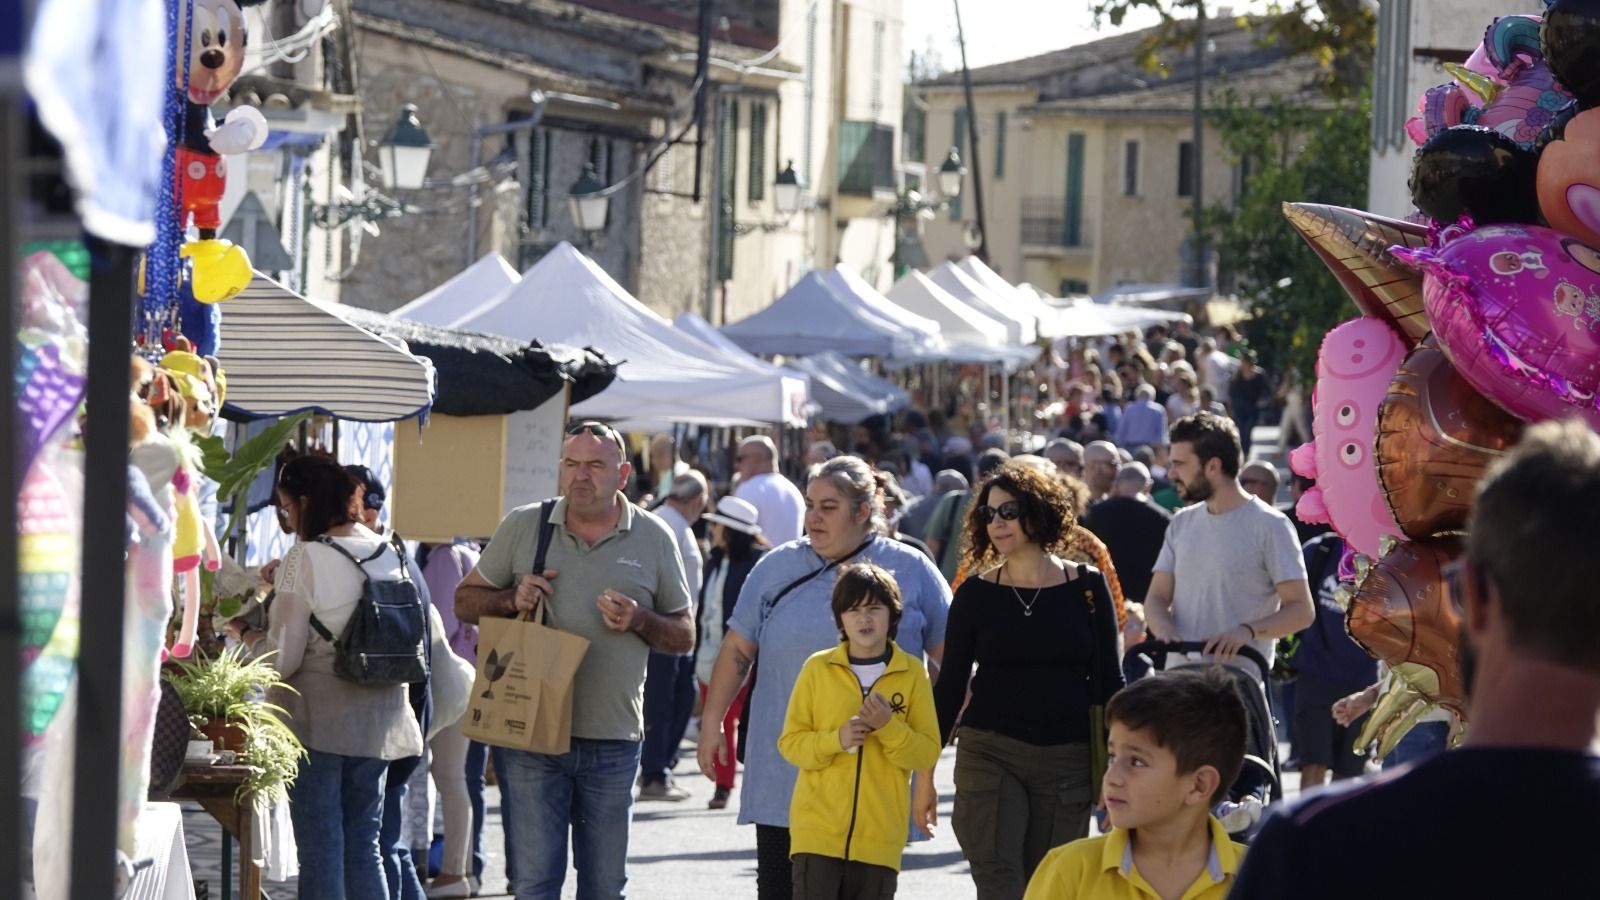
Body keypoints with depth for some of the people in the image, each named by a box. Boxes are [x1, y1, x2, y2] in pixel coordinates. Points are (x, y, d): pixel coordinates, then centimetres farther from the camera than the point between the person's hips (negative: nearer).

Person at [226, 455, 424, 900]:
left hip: (319, 722, -6)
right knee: (364, 849, 12)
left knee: (320, 851, 0)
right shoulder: (388, 554, 5)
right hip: (378, 722, 6)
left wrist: (244, 633, 7)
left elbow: (282, 658, -13)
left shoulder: (306, 559, -13)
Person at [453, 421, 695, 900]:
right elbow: (466, 600, 11)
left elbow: (685, 635, 9)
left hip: (613, 743, 1)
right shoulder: (522, 526, 5)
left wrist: (639, 620, -11)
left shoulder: (653, 538, 4)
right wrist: (512, 600, -9)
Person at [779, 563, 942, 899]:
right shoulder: (818, 668, 2)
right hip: (818, 829, -1)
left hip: (880, 834, 1)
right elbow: (790, 742, 3)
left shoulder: (912, 674, 3)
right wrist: (836, 740, -16)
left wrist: (889, 728, -17)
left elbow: (928, 753, 1)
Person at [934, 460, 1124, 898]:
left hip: (1067, 762, 1)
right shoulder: (976, 594, 2)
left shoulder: (1087, 587, 2)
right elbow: (949, 685, 7)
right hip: (989, 755, -1)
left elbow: (1108, 681, 6)